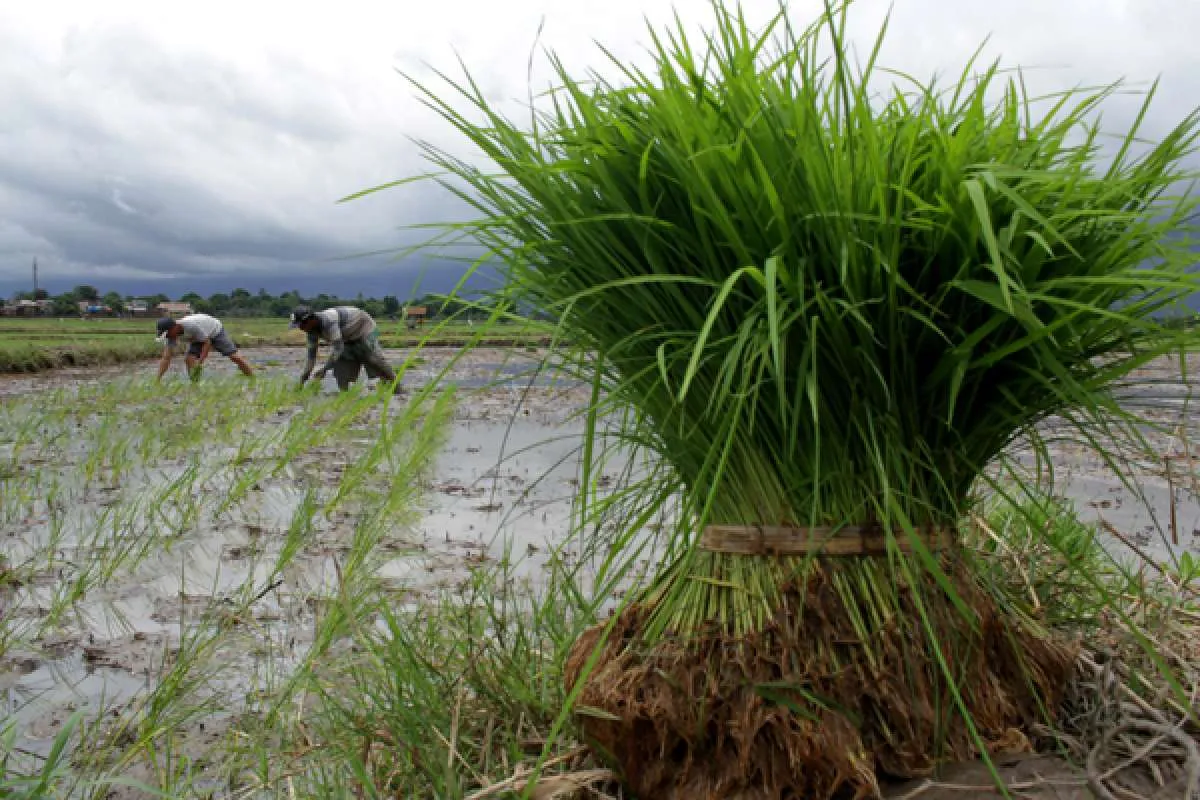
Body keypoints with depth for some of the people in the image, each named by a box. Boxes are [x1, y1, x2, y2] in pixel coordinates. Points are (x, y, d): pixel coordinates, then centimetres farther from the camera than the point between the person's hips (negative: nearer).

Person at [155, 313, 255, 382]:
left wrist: (200, 362, -39)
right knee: (189, 359, -17)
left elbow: (207, 342, -33)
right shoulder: (170, 334, -22)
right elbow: (165, 358, -23)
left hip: (215, 331, -6)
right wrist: (158, 379, -29)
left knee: (233, 356, -8)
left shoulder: (191, 326, -43)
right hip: (197, 338, 6)